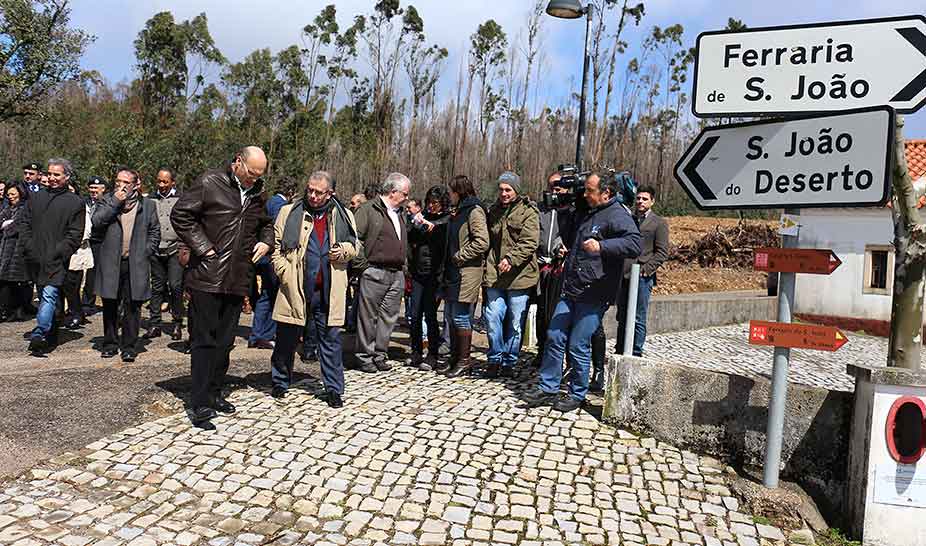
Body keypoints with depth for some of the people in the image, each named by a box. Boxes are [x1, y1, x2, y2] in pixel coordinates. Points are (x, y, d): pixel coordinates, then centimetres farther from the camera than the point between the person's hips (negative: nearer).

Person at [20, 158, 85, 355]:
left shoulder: (75, 203, 1)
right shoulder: (35, 198, 15)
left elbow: (75, 235, -3)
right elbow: (26, 226, 15)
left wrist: (57, 254, -12)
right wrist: (30, 249, 1)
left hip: (57, 261, -5)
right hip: (36, 259, 5)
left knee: (49, 295, -17)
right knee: (44, 297, 12)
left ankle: (38, 335, -25)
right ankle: (51, 336, 23)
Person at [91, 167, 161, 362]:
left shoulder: (147, 204, 9)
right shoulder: (107, 200, 10)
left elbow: (155, 232, 11)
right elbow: (96, 222, -6)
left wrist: (147, 252, 0)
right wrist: (115, 202, -9)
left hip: (136, 264, -1)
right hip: (110, 264, 1)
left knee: (132, 307, 1)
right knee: (110, 306, 9)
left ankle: (129, 347, 8)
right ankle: (110, 344, 21)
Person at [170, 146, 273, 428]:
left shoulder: (257, 193, 11)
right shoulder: (210, 182, -6)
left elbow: (266, 223, 27)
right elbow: (180, 215, -7)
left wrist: (266, 242, 7)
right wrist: (203, 247, -13)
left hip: (237, 280, 6)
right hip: (207, 277, -6)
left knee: (225, 341, 14)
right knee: (204, 341, -2)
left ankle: (215, 393, 28)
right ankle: (201, 405, 4)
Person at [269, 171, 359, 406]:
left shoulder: (342, 215, 7)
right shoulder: (289, 213, 3)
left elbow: (354, 246, 17)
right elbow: (276, 247, 3)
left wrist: (343, 250, -6)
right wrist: (285, 274, -8)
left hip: (328, 291, 1)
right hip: (296, 289, 0)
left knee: (330, 339, 6)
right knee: (286, 338, 10)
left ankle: (334, 389, 15)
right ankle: (280, 382, 29)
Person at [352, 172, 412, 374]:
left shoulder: (400, 213, 19)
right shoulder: (368, 209, -6)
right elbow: (354, 238, -12)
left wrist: (403, 269, 18)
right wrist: (362, 265, -13)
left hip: (397, 275, 7)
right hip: (374, 273, -7)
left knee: (388, 317, 9)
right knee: (368, 317, 1)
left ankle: (380, 355, 18)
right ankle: (365, 357, 10)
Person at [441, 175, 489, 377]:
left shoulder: (474, 211, -10)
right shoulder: (457, 212, 18)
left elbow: (482, 242, -20)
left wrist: (460, 256, -13)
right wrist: (445, 268, 19)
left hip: (467, 272, -9)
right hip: (453, 271, 9)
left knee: (460, 317, -5)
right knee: (450, 314, 12)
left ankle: (464, 361, 6)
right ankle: (455, 357, 22)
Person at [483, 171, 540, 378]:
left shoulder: (528, 212, -4)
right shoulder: (493, 211, 14)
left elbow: (529, 243, -13)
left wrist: (511, 259, -25)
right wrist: (488, 266, 13)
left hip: (519, 276, -4)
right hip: (495, 275, 4)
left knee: (515, 322, 5)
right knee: (493, 318, 0)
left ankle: (509, 362, 19)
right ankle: (494, 360, 15)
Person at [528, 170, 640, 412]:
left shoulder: (617, 215, -11)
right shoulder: (585, 212, 18)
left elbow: (634, 245, -29)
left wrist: (601, 246, -35)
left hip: (593, 295, -8)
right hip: (570, 291, 9)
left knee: (578, 346, -1)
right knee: (555, 338, 9)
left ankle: (577, 395, 17)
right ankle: (548, 389, 20)